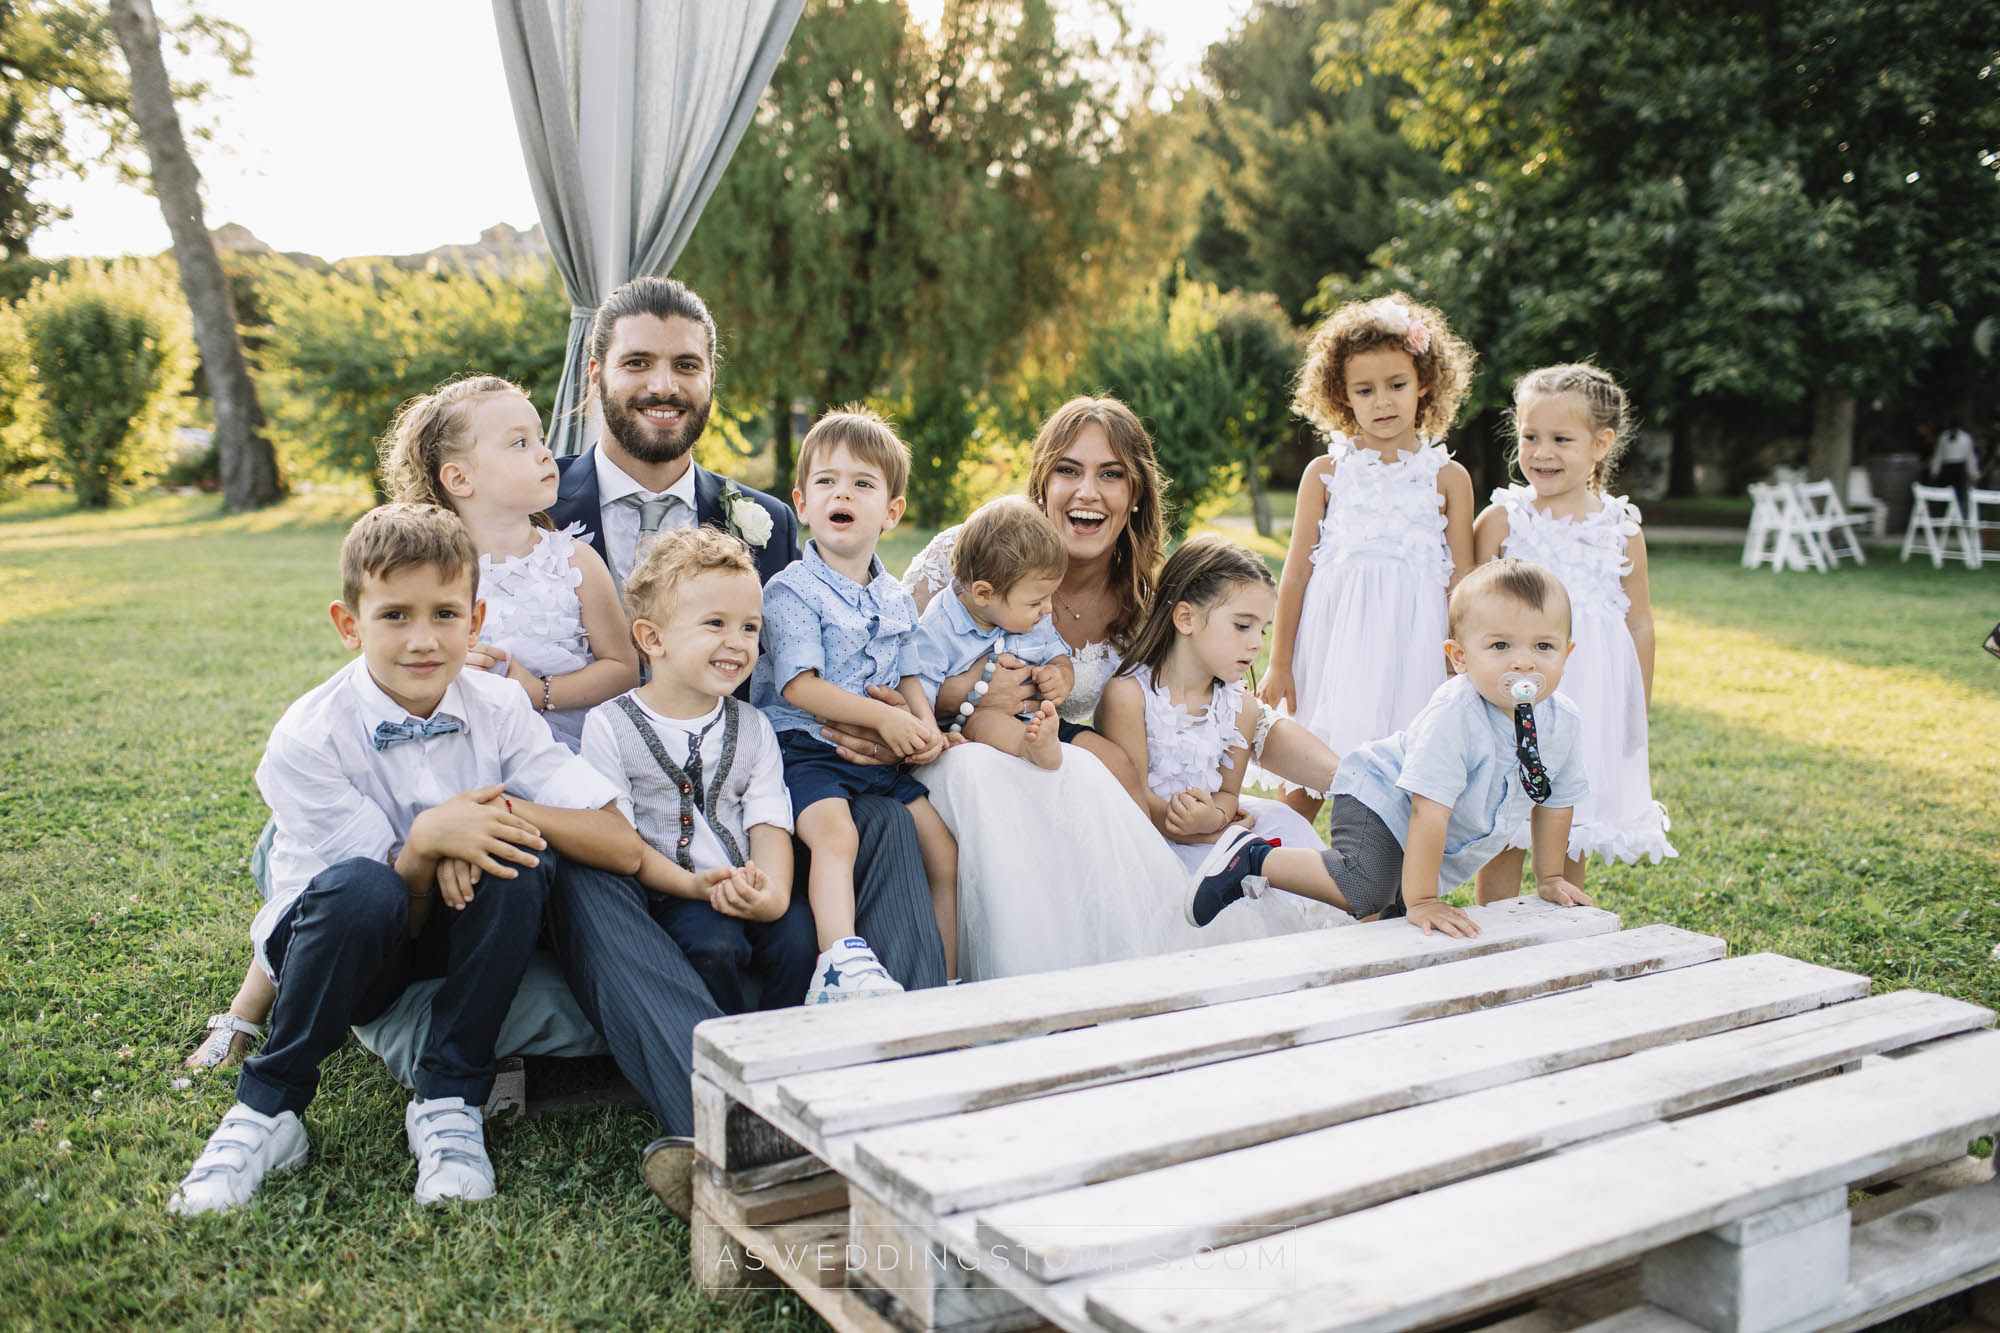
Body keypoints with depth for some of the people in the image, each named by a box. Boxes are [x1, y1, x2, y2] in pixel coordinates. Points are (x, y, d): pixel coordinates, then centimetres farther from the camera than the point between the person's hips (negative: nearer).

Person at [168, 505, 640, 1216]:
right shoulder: (307, 739, -19)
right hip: (347, 943, -2)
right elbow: (394, 908, -19)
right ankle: (267, 1109, -13)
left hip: (450, 934, 3)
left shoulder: (498, 710, -12)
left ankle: (449, 1102, -14)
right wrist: (427, 841, -40)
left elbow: (623, 847, -18)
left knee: (520, 863, -29)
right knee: (358, 887, -36)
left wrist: (507, 812, -31)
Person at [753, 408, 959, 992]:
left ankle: (946, 983, 15)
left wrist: (925, 726, -5)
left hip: (881, 755, 7)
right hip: (805, 747, -6)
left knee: (945, 850, 3)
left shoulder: (896, 599, 15)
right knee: (835, 830, -34)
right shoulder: (792, 589, -6)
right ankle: (842, 960, -42)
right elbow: (799, 685, -14)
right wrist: (883, 716, -19)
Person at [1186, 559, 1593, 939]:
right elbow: (1429, 810, -33)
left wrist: (1549, 878, 16)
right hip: (1382, 801, -8)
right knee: (1366, 889, -28)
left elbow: (1556, 801, 8)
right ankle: (1254, 858, -13)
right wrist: (1421, 901, -33)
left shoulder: (1564, 722, -10)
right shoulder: (1452, 715, -32)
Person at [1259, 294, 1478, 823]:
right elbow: (1297, 572, 6)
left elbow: (1461, 580, 7)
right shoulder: (1326, 472, 5)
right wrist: (1279, 663, 6)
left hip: (1411, 639, 0)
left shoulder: (1448, 477, 5)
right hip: (1335, 631, 0)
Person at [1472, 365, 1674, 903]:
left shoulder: (1622, 531, 2)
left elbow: (1640, 626, 9)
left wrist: (1637, 714, 10)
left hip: (1591, 695, 2)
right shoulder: (1501, 519, -3)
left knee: (1571, 837, 11)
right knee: (1502, 832, 1)